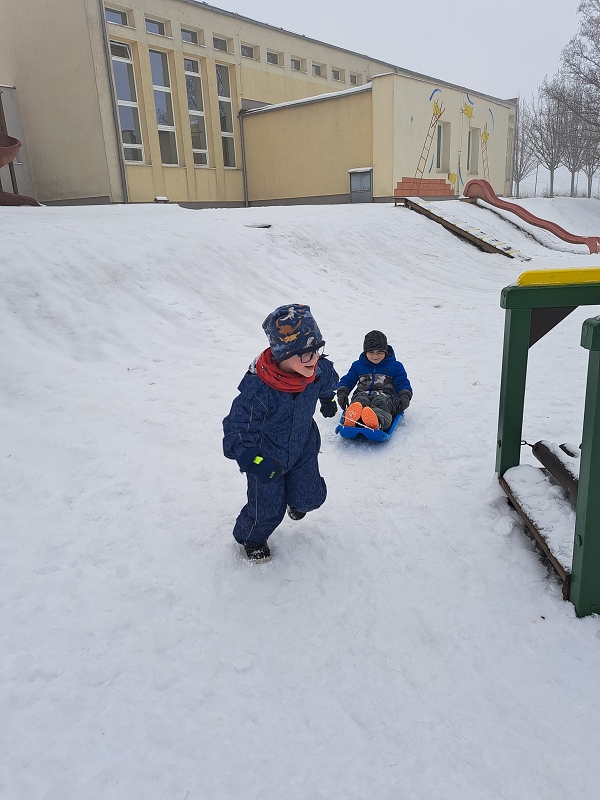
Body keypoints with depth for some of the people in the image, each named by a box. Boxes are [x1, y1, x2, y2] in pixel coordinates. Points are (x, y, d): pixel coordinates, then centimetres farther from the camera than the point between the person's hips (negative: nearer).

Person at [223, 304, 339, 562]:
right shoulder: (257, 390, -38)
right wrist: (256, 463, -42)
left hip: (303, 448, 4)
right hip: (266, 455, -4)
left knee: (309, 497, 7)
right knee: (268, 509, 9)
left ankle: (297, 500, 47)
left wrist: (328, 401, 27)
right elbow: (236, 432, -30)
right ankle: (250, 538, 44)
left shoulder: (318, 371, -22)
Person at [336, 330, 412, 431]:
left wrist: (405, 396, -10)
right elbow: (347, 380, 23)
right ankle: (351, 419, -73)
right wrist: (342, 392, 1)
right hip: (362, 394, 2)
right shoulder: (358, 365, 21)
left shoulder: (395, 366, 15)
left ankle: (377, 421, -76)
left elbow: (403, 383, 13)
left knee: (380, 402, -40)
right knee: (360, 401, -37)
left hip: (385, 396, -1)